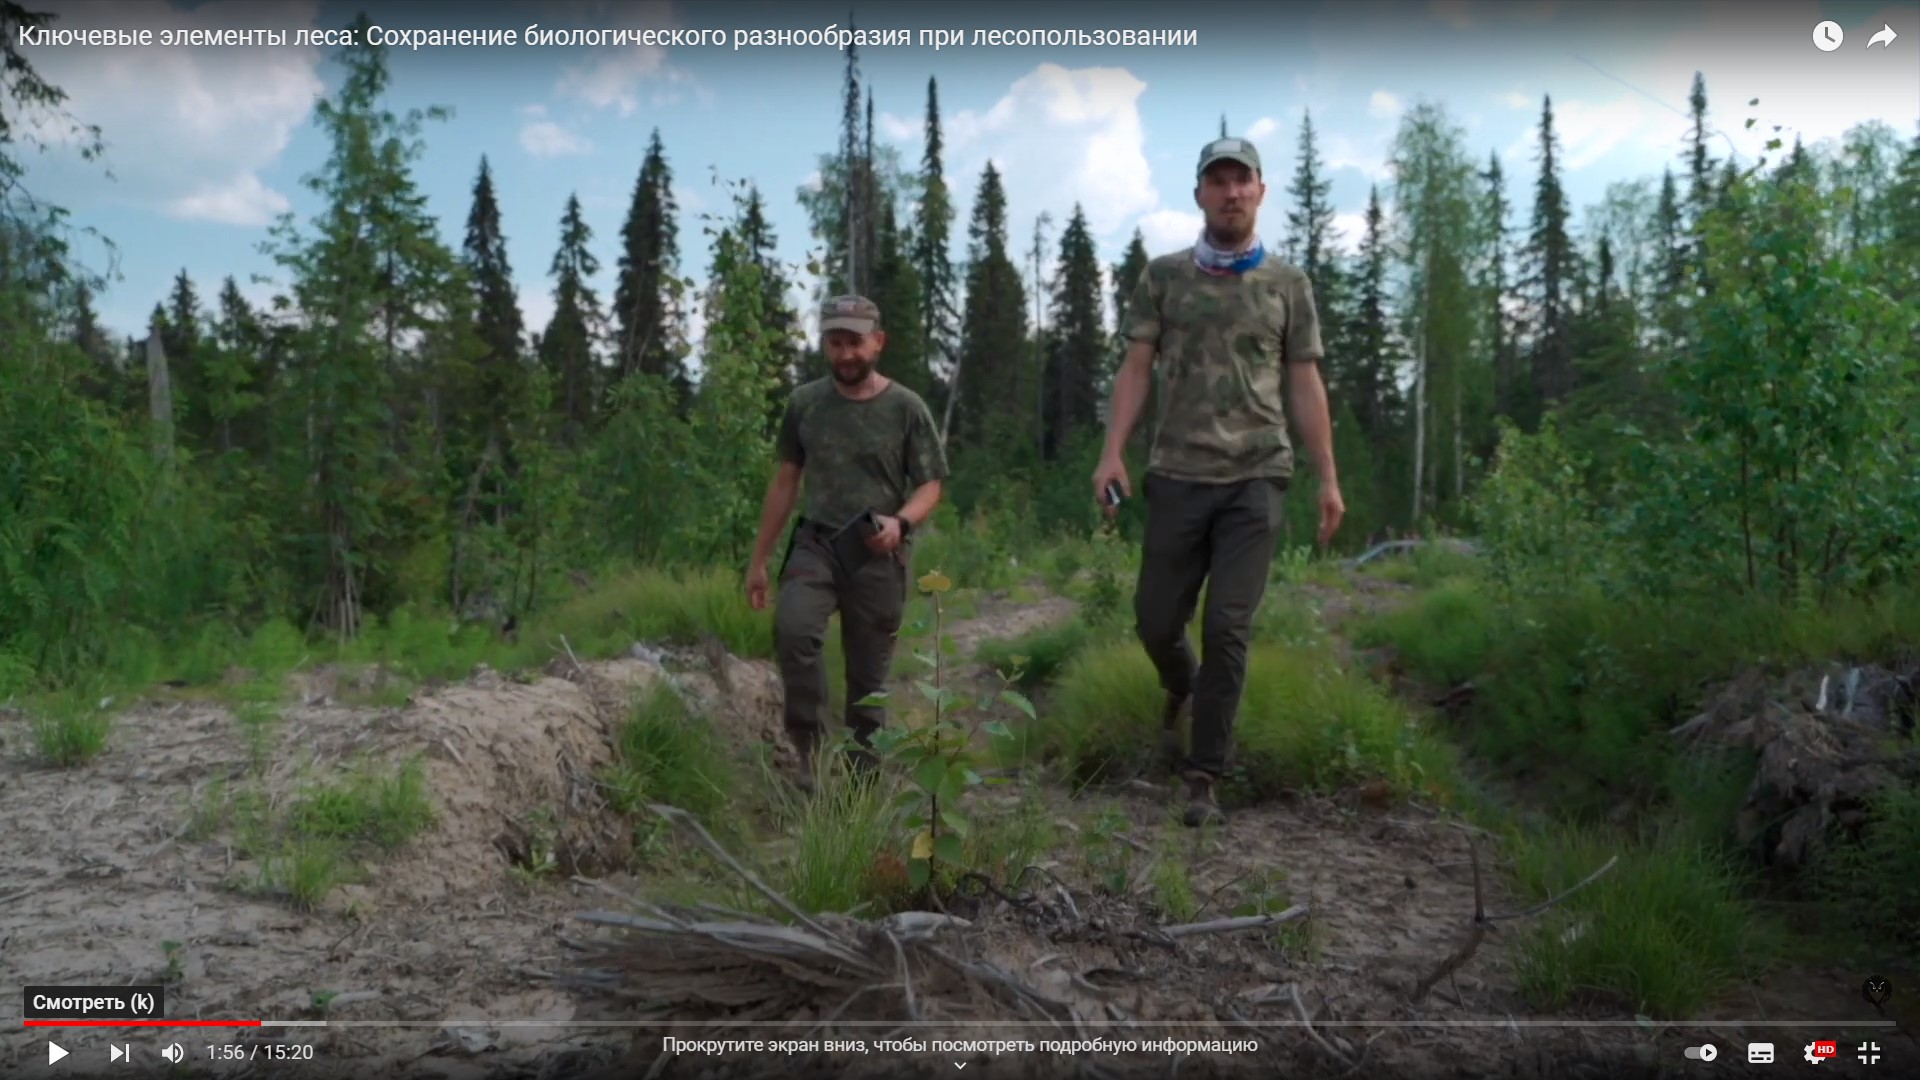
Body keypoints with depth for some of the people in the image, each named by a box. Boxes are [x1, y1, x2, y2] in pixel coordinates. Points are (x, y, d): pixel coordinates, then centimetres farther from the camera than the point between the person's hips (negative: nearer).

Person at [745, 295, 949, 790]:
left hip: (878, 555, -1)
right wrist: (759, 559, 13)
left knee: (868, 675, 3)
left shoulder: (906, 408, -2)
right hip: (816, 543, 1)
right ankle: (807, 743, -12)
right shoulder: (804, 403, 6)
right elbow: (785, 480, 13)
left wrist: (901, 522, -23)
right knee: (792, 627, -27)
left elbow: (930, 486, 0)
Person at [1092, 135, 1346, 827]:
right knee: (1156, 620, 5)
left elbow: (1305, 385, 7)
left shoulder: (1287, 285, 8)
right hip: (1178, 476, 1)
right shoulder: (1164, 276, 8)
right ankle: (1183, 693, 40)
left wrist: (1328, 477, 2)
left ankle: (1203, 778, 4)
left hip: (1256, 479, -1)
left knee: (1227, 629, -6)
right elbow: (1136, 369, 4)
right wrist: (1113, 453, -8)